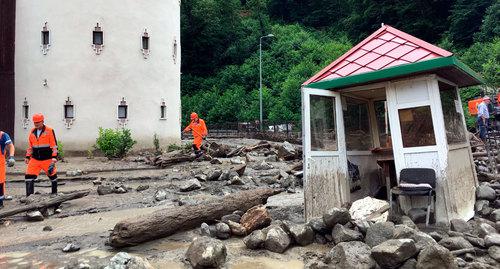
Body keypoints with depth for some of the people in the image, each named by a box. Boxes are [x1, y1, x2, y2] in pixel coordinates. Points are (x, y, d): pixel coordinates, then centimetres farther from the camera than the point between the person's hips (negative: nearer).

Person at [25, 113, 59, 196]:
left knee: (52, 175, 7)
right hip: (35, 159, 4)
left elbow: (54, 145, -9)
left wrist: (54, 157, -14)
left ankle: (54, 193, 24)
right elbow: (30, 146, 18)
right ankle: (29, 196, 1)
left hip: (47, 159, -4)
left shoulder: (49, 131, -7)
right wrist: (27, 157, 13)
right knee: (29, 176, -5)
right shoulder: (32, 132, 9)